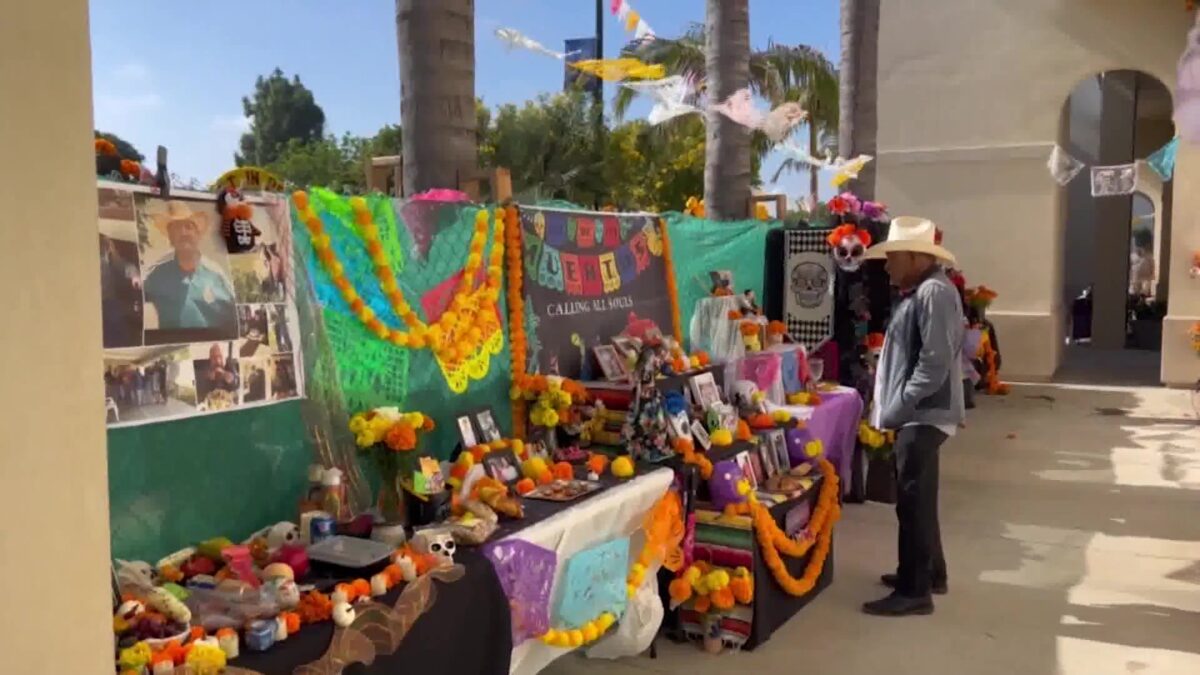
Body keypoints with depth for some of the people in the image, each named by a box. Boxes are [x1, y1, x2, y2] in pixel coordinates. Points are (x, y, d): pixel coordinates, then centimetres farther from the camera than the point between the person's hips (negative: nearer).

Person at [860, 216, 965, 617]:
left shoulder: (934, 292, -17)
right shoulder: (918, 292, 15)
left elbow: (935, 363, -24)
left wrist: (896, 408, -19)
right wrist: (892, 407, 13)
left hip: (923, 415, -10)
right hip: (917, 415, 10)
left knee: (913, 502, -5)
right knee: (919, 500, 19)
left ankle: (914, 591, 3)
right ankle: (929, 573, 32)